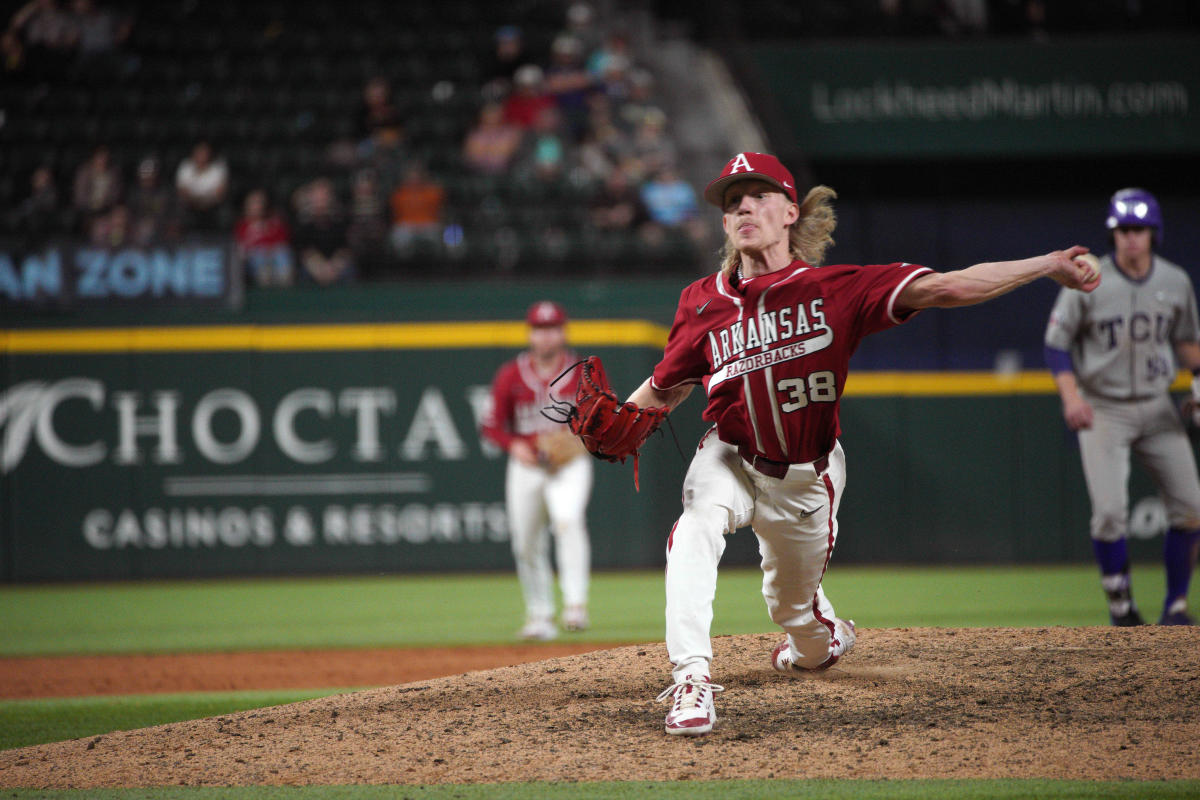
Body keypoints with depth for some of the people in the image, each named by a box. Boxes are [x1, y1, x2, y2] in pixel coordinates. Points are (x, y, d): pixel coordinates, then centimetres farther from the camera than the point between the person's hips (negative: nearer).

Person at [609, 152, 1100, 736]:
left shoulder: (835, 290, -17)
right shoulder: (704, 303, -9)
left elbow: (944, 288, -24)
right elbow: (664, 389, 5)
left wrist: (1047, 266, -31)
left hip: (807, 477, 0)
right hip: (731, 459, 0)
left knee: (795, 608, 16)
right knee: (698, 524, -33)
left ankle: (826, 639, 55)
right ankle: (692, 678, -32)